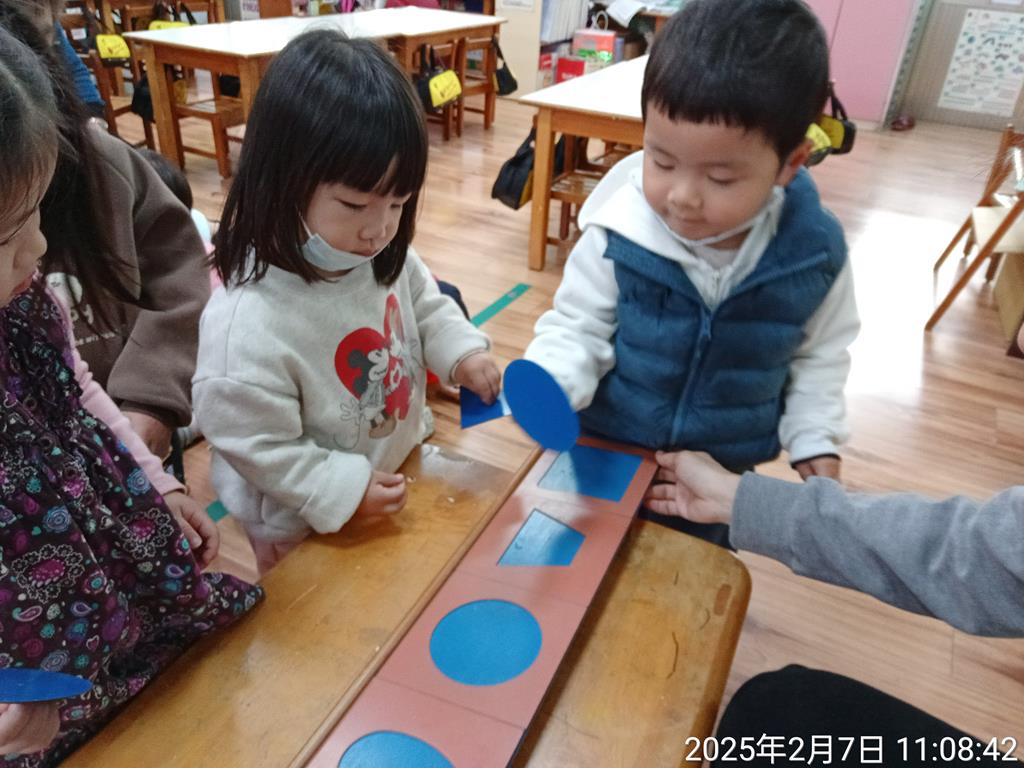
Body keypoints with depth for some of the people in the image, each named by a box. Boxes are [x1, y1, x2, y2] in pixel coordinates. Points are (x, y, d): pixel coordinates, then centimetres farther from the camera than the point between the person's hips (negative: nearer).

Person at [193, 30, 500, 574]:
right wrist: (342, 489, -24)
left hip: (400, 472, 6)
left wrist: (460, 352, -12)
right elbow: (253, 447, -26)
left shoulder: (386, 257, -16)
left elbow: (426, 307, 4)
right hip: (306, 529, -6)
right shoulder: (247, 324, -36)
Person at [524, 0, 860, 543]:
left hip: (722, 474, 2)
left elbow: (819, 356, 2)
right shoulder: (618, 233, -25)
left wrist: (814, 439, -2)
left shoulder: (815, 251, -16)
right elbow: (577, 328, -14)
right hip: (607, 453, -1)